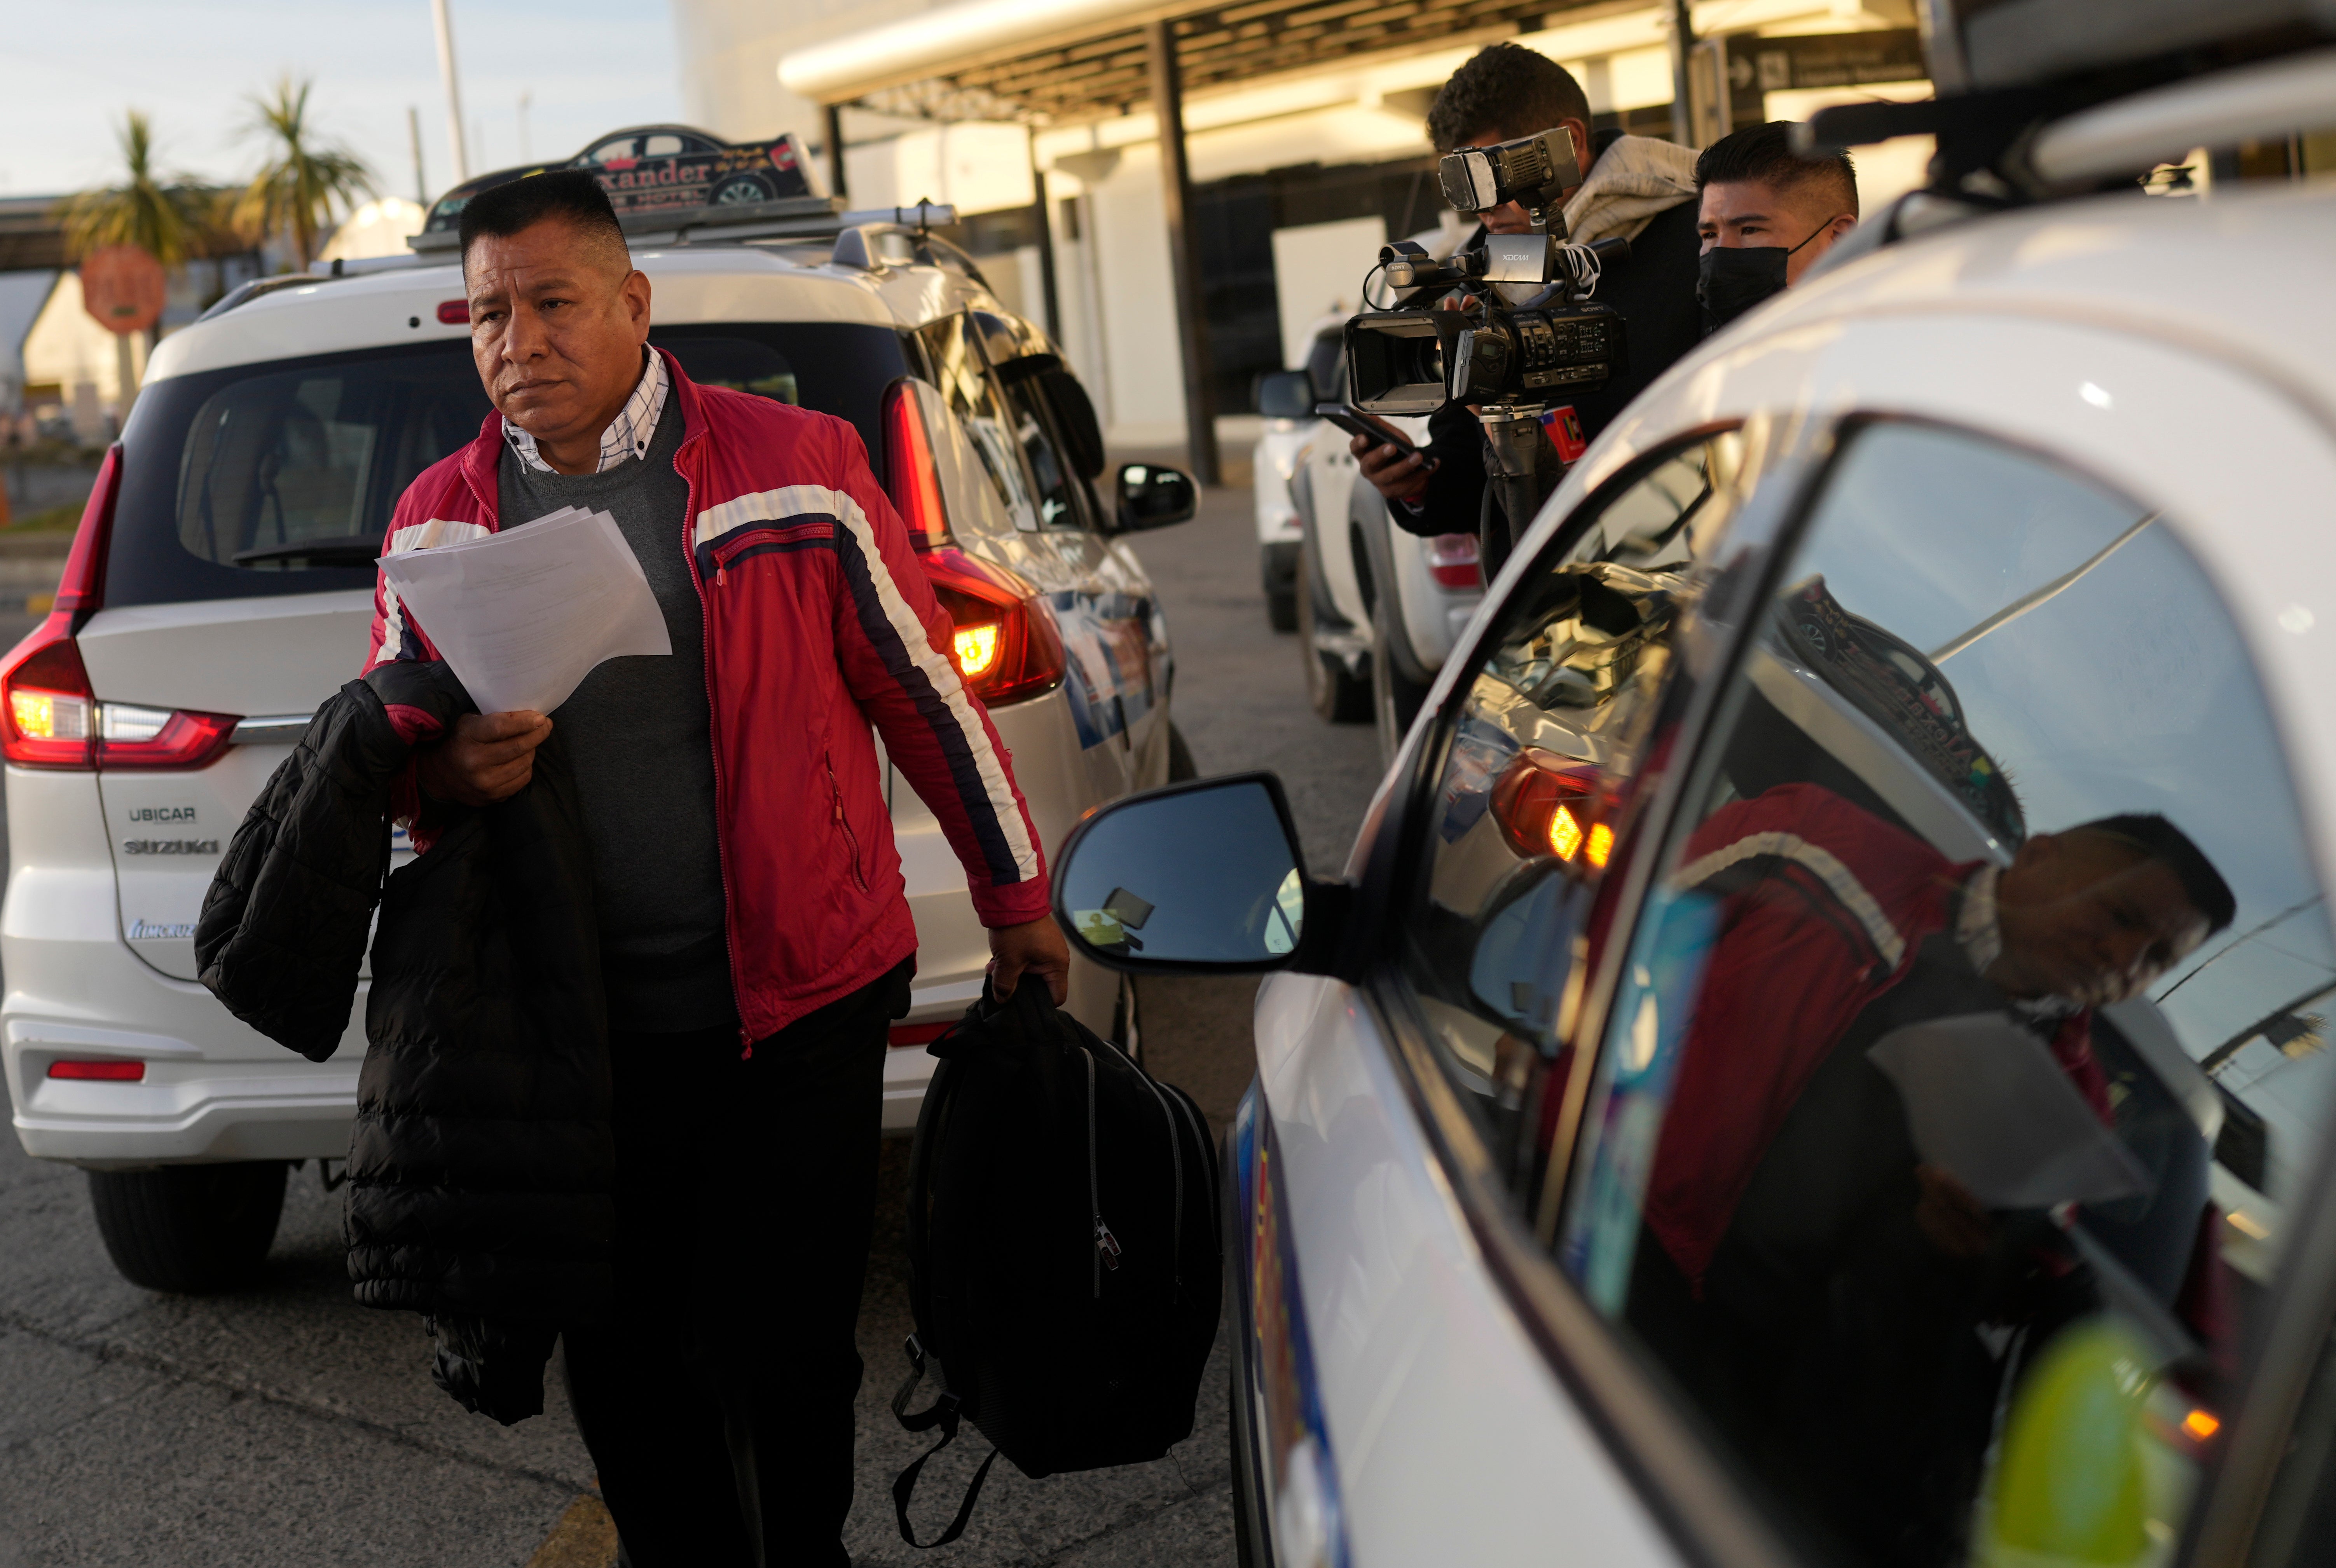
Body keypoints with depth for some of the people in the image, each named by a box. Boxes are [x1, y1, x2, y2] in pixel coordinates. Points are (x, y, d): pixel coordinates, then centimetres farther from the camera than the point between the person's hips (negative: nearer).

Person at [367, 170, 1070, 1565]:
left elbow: (925, 691, 1)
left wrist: (1015, 897, 8)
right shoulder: (439, 521, 3)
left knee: (793, 1349, 7)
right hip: (579, 1029, 3)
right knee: (623, 1362, 12)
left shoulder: (794, 468, -6)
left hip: (803, 1007, -3)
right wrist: (448, 773, -12)